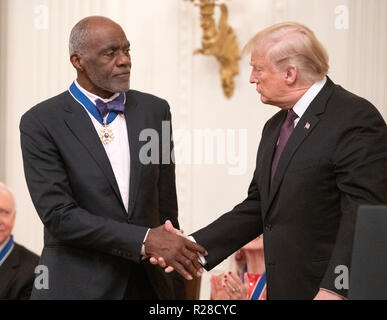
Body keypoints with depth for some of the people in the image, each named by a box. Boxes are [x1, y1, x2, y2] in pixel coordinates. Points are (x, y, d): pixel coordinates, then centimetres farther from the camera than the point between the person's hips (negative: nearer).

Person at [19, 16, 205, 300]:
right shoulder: (41, 122, -7)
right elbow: (58, 214, -14)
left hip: (150, 285, 4)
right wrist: (145, 241, -20)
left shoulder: (154, 110, 6)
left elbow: (166, 204, 9)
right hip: (78, 286, -3)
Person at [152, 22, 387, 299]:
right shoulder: (275, 126, 16)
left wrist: (334, 289, -23)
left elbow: (363, 215, -18)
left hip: (333, 289, -8)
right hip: (284, 287, 8)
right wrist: (194, 245, 7)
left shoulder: (356, 119, -13)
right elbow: (257, 208, 17)